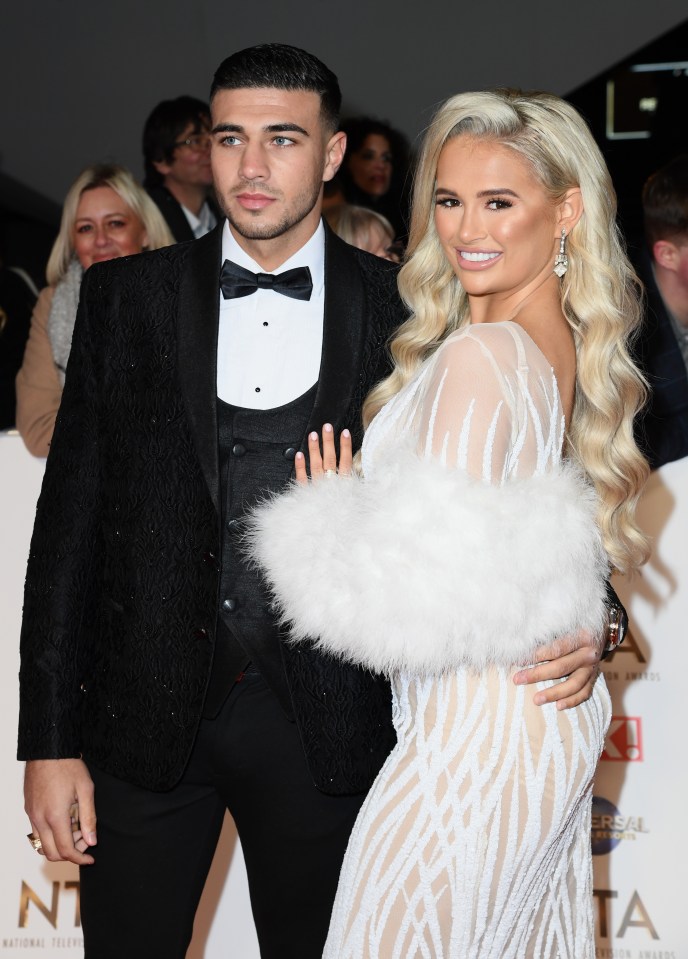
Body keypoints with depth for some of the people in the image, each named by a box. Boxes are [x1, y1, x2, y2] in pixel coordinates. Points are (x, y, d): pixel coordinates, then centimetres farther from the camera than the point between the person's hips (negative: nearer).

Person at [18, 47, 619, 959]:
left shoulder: (403, 311, -1)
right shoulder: (126, 299, 2)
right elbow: (72, 516, 1)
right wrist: (50, 738, -2)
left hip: (324, 729, 0)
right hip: (146, 714, 1)